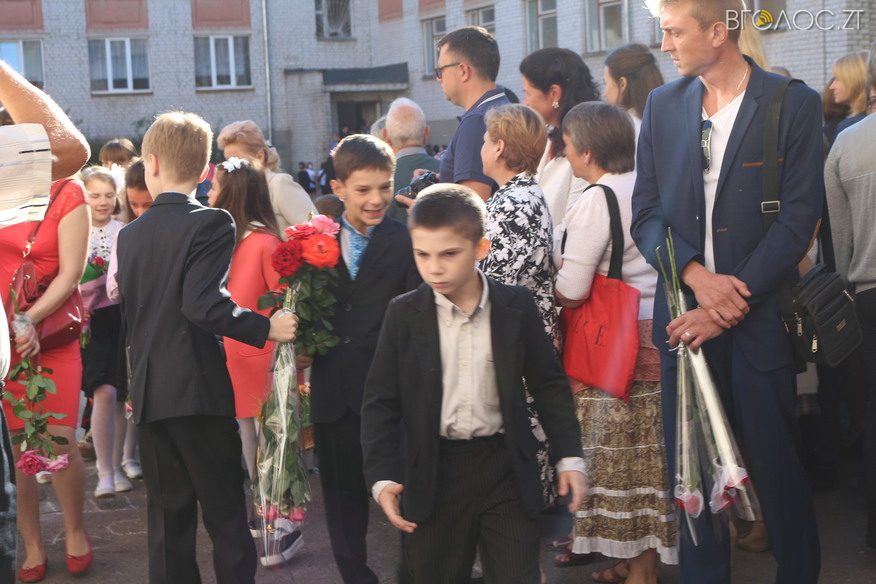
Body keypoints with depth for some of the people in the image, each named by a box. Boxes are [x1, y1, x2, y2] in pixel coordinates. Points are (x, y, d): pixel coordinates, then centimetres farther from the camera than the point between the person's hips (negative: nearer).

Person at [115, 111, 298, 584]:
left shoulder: (129, 234, 8)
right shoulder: (210, 223, -10)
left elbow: (129, 313, 14)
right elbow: (203, 302, -22)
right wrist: (266, 328, -16)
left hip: (148, 391, 5)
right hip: (198, 389, -5)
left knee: (167, 516, 12)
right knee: (225, 512, 3)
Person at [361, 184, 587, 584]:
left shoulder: (517, 306, -3)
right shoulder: (403, 314, -4)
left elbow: (549, 384, 5)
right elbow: (381, 401, -2)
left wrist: (568, 457, 2)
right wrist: (383, 475, -11)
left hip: (506, 468, 0)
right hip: (433, 474, 0)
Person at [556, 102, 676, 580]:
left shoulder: (596, 199, -15)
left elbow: (571, 291, -17)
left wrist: (550, 278, 4)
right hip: (658, 326, 8)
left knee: (622, 452, 2)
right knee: (650, 447, 13)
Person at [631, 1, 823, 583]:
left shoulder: (794, 104, -4)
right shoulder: (663, 105, 7)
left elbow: (797, 222, -9)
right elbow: (646, 212, 5)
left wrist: (728, 307, -14)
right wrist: (697, 275, -13)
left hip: (759, 314, -3)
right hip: (684, 312, 3)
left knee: (777, 464, 6)